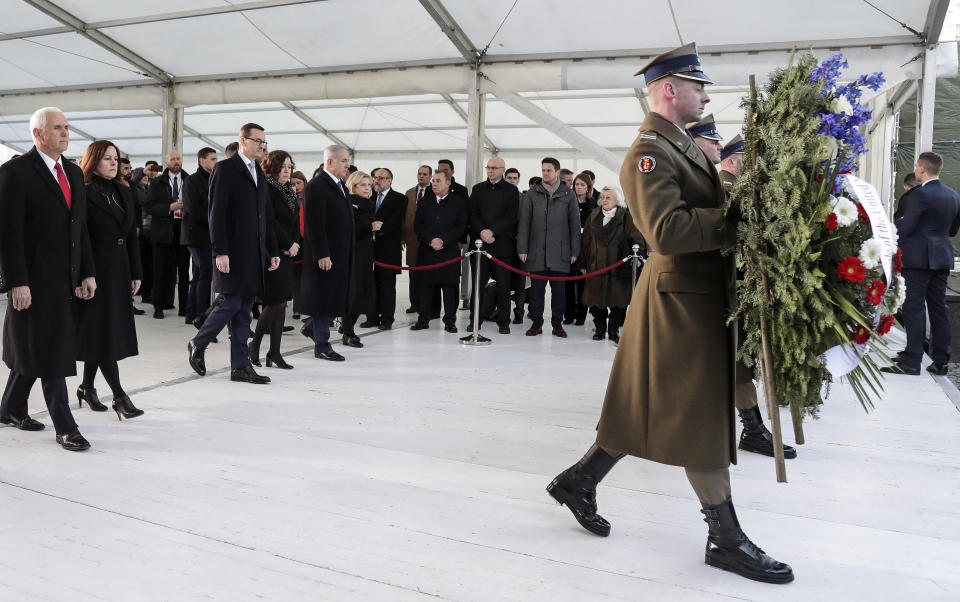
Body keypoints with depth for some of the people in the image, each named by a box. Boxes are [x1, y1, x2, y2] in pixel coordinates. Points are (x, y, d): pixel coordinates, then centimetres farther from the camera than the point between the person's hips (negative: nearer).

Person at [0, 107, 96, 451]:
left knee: (33, 348, 18)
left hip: (66, 280, 7)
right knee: (51, 353, -2)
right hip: (36, 280, -7)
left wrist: (87, 273, 8)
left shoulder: (74, 173, 12)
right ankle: (65, 427, 6)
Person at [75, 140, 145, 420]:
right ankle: (119, 396, -2)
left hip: (119, 272, 7)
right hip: (95, 273, -7)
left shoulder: (124, 192, 12)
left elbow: (132, 235, 14)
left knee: (97, 332, 14)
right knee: (104, 333, -4)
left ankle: (87, 387, 26)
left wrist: (135, 273, 11)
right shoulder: (84, 194, -9)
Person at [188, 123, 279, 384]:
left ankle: (240, 366, 11)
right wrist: (220, 252, -17)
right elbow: (217, 213, -11)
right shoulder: (225, 169, -5)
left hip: (255, 253, 7)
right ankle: (198, 345, 18)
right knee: (232, 303, -6)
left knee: (244, 309, 7)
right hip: (233, 252, -7)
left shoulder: (260, 174, 17)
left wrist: (272, 251, 13)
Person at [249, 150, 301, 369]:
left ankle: (274, 352, 11)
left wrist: (295, 244, -1)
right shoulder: (266, 189, -9)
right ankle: (254, 344, 8)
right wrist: (288, 245, -11)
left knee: (281, 302, 6)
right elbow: (270, 222, -15)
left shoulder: (290, 191, 17)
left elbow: (296, 221, 16)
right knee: (275, 301, -10)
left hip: (286, 253, 8)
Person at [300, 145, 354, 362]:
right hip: (325, 254, -9)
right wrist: (322, 255, -22)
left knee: (336, 297, 15)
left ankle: (313, 326, 35)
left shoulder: (338, 185, 15)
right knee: (324, 298, 0)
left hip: (340, 254, 9)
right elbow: (314, 225, -19)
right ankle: (322, 346, 9)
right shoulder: (316, 187, -14)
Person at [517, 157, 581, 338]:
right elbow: (524, 223, 5)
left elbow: (575, 224, 8)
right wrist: (522, 248, -2)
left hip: (560, 252, 0)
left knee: (559, 289, 4)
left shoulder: (568, 194, 7)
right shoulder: (532, 193, 6)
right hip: (537, 251, 0)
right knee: (537, 289, 3)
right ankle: (536, 323, 13)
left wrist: (575, 251, 3)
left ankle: (557, 324, 14)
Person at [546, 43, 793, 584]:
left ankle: (579, 481, 29)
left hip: (705, 291, 10)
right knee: (702, 416, 1)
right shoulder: (650, 152, -15)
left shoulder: (685, 144, 16)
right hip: (682, 295, -10)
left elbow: (709, 208, 18)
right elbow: (668, 231, -27)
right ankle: (726, 538, 17)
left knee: (646, 404, 16)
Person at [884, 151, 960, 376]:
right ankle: (940, 361, 16)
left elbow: (904, 229, -17)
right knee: (939, 308, 11)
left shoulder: (921, 195, -14)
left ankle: (911, 361, -6)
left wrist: (895, 224, 3)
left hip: (919, 258, -8)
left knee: (914, 308, -6)